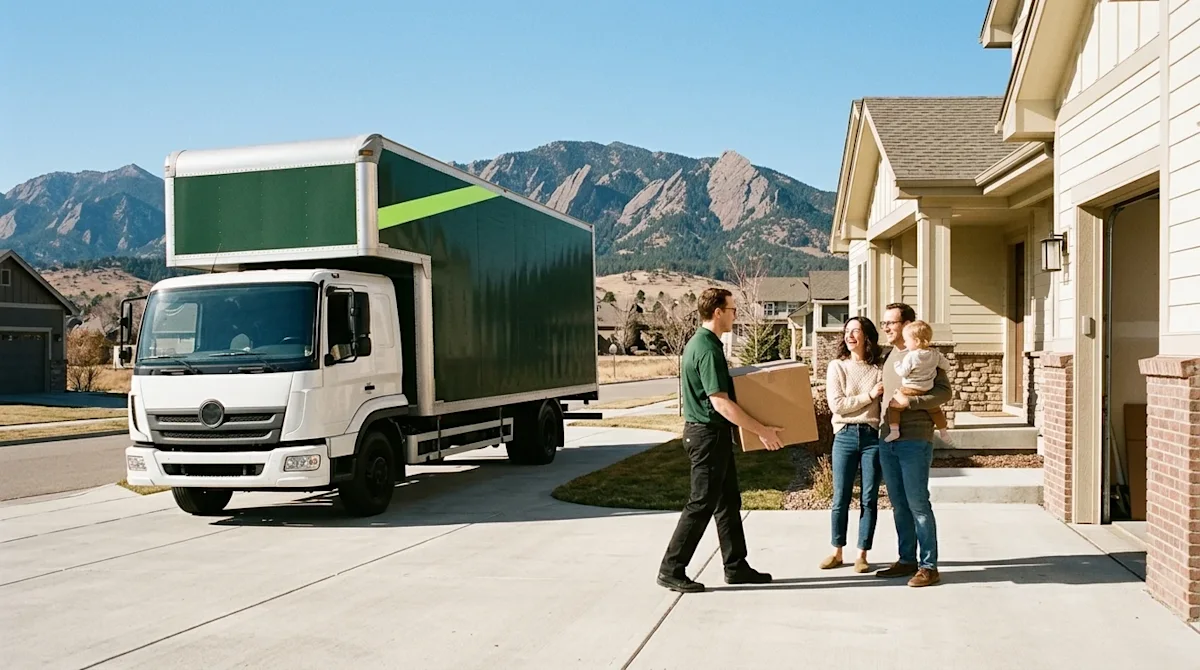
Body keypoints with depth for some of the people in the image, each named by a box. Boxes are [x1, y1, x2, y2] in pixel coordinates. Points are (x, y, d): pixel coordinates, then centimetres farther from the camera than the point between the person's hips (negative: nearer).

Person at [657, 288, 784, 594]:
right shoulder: (708, 349, -20)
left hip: (712, 433, 10)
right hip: (708, 434, -10)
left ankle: (736, 566, 23)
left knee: (728, 501, 15)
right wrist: (762, 430, -21)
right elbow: (720, 402, -25)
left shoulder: (700, 342, 12)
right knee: (701, 505, -4)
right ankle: (671, 570, 2)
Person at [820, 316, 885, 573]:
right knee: (841, 497, 5)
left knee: (869, 499, 4)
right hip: (845, 436, 0)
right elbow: (837, 405, -6)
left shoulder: (880, 368, 4)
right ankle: (837, 552, 17)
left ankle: (862, 554, 14)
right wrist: (869, 395, -10)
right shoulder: (837, 366, 3)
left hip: (873, 436, 0)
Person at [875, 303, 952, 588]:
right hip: (888, 439, 7)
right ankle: (907, 560, 21)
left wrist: (908, 401, -21)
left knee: (918, 503, -5)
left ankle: (929, 566, 2)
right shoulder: (888, 356, 15)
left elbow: (944, 392, -14)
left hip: (914, 441, -7)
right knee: (899, 504, 12)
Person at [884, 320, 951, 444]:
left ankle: (894, 429, -7)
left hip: (909, 391, -5)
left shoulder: (911, 356, -19)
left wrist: (897, 364, 3)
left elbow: (903, 372, -15)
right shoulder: (935, 354, -2)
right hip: (927, 392, 6)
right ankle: (943, 433, 35)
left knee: (893, 406, 7)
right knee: (935, 410, 25)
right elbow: (946, 365, 7)